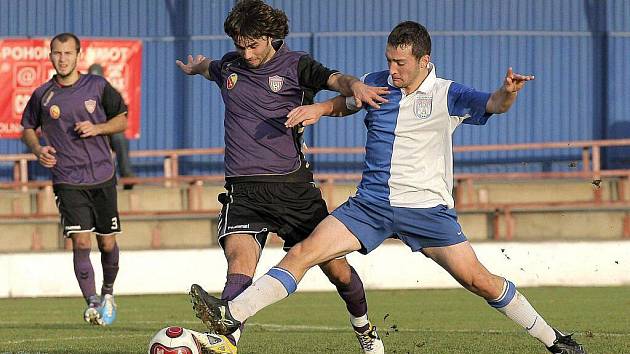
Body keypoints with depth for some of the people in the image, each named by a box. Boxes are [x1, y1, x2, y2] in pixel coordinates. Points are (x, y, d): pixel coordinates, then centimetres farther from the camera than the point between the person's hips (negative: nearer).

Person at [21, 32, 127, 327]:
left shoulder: (97, 86, 2)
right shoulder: (42, 95, 2)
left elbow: (122, 120, 9)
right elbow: (28, 128, 15)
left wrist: (97, 128, -10)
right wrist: (38, 149, -5)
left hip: (102, 177, 1)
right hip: (67, 180, -1)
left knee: (107, 242, 7)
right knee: (80, 241, -15)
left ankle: (108, 294, 32)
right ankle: (92, 303, -15)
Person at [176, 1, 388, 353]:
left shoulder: (295, 66, -1)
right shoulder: (230, 66, 11)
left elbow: (334, 79, -21)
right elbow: (209, 67, 37)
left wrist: (355, 86, -44)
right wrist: (195, 67, 59)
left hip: (293, 187, -1)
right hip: (244, 189, 1)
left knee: (337, 268, 7)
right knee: (240, 262, -26)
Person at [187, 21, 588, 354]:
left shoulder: (447, 96, -7)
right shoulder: (376, 84, 6)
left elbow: (492, 105, -22)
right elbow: (346, 102, 27)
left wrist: (507, 92, -45)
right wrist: (318, 109, 6)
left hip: (427, 209, -3)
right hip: (370, 205, 3)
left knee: (479, 281, -6)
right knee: (302, 254, -11)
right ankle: (230, 315, -16)